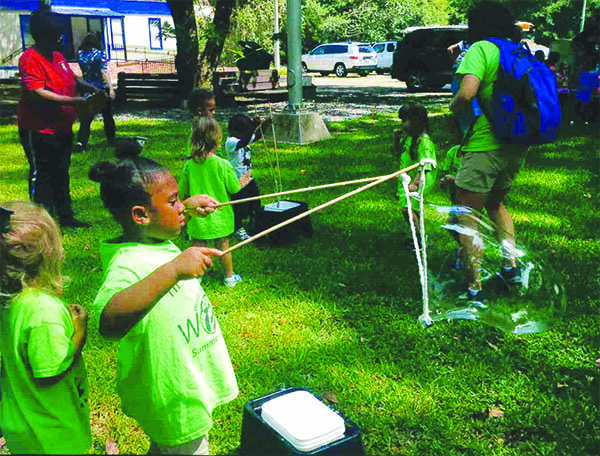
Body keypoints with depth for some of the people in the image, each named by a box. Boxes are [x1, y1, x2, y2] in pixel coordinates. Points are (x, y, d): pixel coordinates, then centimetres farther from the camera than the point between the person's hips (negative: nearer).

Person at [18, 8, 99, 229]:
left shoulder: (57, 56, 11)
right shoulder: (30, 59, -16)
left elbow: (72, 78, 26)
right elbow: (37, 94, -27)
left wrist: (93, 89, 9)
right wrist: (76, 101, -28)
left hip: (62, 128, 9)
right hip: (39, 130, -9)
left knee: (61, 173, 17)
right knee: (41, 176, -1)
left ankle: (66, 217, 28)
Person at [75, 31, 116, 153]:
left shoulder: (80, 54, 2)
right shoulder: (98, 54, -12)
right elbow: (104, 72, -20)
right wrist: (111, 88, -24)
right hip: (101, 88, -4)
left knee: (86, 116, 4)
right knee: (107, 115, 13)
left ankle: (81, 142, -10)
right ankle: (111, 139, 23)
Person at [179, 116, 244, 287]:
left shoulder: (189, 164, -10)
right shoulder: (222, 164, -17)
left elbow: (183, 190, -1)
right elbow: (233, 188, -7)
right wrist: (242, 183, 14)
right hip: (220, 215, -1)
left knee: (198, 246, 12)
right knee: (223, 245, 12)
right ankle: (229, 277, 25)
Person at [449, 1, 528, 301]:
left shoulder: (481, 49, -9)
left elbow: (467, 93, -23)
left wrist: (453, 109, -3)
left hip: (485, 145, -8)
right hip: (516, 145, 8)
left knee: (467, 218, 1)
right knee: (495, 203, 28)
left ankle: (473, 289, 3)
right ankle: (511, 266, 25)